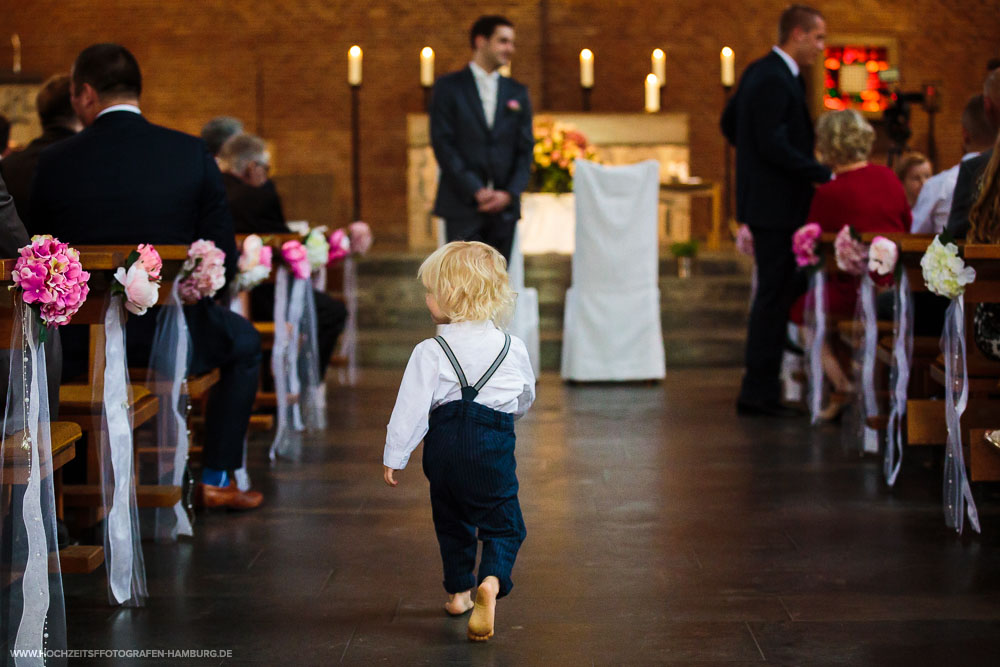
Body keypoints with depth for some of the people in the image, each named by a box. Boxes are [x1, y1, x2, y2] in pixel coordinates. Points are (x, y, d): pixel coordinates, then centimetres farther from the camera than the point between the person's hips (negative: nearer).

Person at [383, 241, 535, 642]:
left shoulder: (430, 353, -10)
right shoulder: (512, 348, 0)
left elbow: (411, 408, -10)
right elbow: (526, 397, 16)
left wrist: (394, 456, -1)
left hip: (445, 444, 0)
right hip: (493, 445, 0)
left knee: (450, 520, 20)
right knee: (501, 522, 6)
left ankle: (459, 590, 28)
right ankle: (492, 580, -19)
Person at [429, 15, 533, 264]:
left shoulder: (517, 93, 13)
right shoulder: (449, 87, 2)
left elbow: (526, 149, 9)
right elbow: (443, 144, -6)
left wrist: (510, 193, -6)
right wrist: (476, 191, -14)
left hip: (504, 206, 4)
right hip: (463, 206, -4)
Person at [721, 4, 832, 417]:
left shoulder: (758, 73, 14)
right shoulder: (775, 80, -18)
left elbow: (729, 123, 24)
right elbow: (775, 146, -24)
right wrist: (825, 176, -19)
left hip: (765, 200, 11)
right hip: (775, 206, -11)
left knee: (776, 294, 15)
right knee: (775, 295, -5)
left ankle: (758, 391, 20)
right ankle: (759, 393, 0)